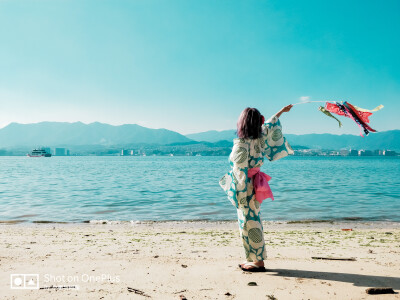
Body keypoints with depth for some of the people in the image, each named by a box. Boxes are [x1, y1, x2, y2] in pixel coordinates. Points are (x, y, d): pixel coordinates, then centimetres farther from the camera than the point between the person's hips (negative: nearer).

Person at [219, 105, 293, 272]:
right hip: (254, 186, 8)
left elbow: (240, 172, -20)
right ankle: (254, 258, 22)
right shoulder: (259, 139, 2)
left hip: (246, 189, -8)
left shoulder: (241, 144, -18)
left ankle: (258, 261, 6)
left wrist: (239, 195, -16)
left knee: (249, 222, -1)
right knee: (253, 221, 14)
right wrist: (281, 112, 38)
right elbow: (270, 125, 21)